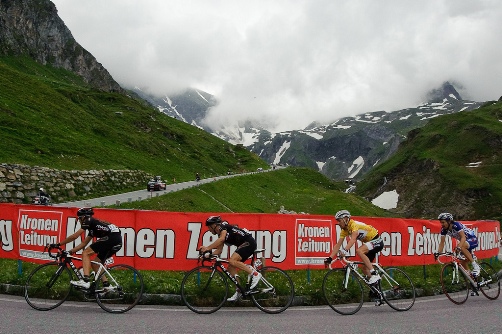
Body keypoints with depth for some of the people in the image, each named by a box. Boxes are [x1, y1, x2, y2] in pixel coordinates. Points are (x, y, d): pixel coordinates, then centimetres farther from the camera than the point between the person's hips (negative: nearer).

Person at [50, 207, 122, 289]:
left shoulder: (88, 221, 5)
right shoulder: (92, 227, 30)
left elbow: (74, 236, 2)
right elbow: (83, 243, 30)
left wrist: (58, 244, 8)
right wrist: (69, 252, 27)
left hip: (111, 238, -9)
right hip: (118, 241, 9)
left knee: (86, 253, -6)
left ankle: (85, 281, -16)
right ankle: (106, 285, 12)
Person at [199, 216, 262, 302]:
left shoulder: (223, 226, -9)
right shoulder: (221, 234, 18)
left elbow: (221, 239, -29)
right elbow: (219, 250, 16)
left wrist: (207, 248, -31)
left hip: (249, 242, -10)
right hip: (243, 245, 10)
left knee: (232, 261, -24)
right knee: (231, 268, 4)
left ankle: (255, 274, -19)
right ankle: (239, 291, 9)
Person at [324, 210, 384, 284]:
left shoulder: (354, 224, -24)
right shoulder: (345, 230, 0)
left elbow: (353, 239, -41)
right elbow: (338, 245, -3)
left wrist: (345, 250, -55)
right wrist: (330, 258, -12)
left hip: (377, 241, -9)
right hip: (370, 243, 9)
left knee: (359, 251, -31)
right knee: (365, 269, 6)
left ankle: (374, 275, -25)